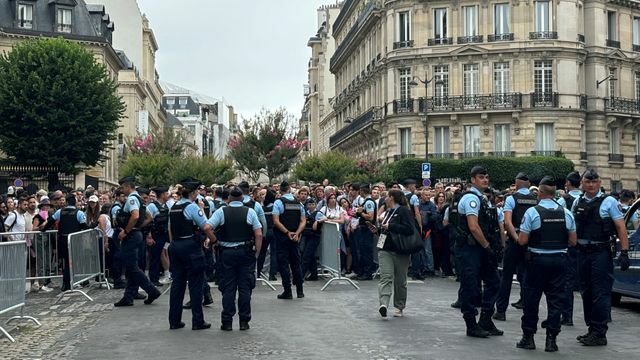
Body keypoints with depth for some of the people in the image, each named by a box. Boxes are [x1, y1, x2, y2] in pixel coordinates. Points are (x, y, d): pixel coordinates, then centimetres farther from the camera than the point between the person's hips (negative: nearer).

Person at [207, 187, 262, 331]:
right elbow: (259, 235, -5)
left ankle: (227, 322, 7)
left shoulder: (221, 211, 0)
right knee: (245, 287, 5)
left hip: (227, 252, 0)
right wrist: (256, 253, 2)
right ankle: (244, 321, 8)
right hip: (246, 252, 0)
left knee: (228, 288, 5)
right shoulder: (250, 212, -1)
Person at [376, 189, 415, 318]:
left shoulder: (404, 211, -8)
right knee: (386, 277, -12)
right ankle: (383, 304, -26)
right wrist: (379, 229, 10)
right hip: (385, 249, 6)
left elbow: (409, 229, -20)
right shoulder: (388, 211, 18)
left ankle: (399, 307, 17)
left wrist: (390, 226, -20)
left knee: (400, 280, 5)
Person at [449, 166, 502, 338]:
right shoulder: (471, 198, -15)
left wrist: (489, 246, 12)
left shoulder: (481, 198, 17)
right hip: (469, 248, -10)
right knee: (470, 287, -2)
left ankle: (486, 322, 21)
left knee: (493, 281, 12)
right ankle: (472, 326, 8)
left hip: (480, 248, 10)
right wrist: (488, 246, -15)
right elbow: (473, 227, -22)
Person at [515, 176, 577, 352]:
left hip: (537, 260, -3)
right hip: (559, 260, 3)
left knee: (531, 298, 7)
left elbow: (522, 240, -12)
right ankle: (551, 339, 8)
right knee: (556, 299, 7)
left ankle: (528, 337, 13)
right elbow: (573, 242, 6)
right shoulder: (566, 213, 2)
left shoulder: (532, 212, -10)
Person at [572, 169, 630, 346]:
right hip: (582, 252, 6)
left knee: (601, 294, -5)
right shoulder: (577, 203, 10)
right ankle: (591, 329, 24)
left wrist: (624, 252, -14)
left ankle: (600, 334, 0)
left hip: (601, 253, -6)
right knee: (586, 293, 13)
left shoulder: (609, 201, -4)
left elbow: (621, 228, -7)